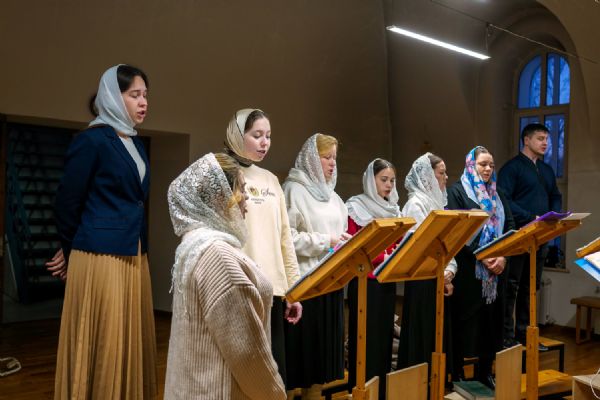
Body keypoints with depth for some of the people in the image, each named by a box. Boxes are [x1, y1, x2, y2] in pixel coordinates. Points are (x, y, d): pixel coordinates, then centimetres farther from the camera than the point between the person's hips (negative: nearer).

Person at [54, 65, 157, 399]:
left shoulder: (136, 143, 14)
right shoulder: (92, 140, -10)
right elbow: (67, 202, -7)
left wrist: (138, 249, 15)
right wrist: (73, 250, 5)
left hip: (135, 256, 8)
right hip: (101, 257, -7)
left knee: (132, 340, 13)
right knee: (103, 344, 1)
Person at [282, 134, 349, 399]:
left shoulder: (331, 195, 17)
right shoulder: (295, 190, -7)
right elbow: (287, 236, -16)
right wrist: (325, 242, -14)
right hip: (304, 281, -7)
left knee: (324, 343, 11)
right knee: (303, 344, -1)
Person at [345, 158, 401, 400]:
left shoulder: (394, 209, 14)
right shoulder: (356, 208, -6)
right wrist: (382, 257, -20)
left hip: (388, 281, 6)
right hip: (364, 281, -6)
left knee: (385, 335, 10)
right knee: (365, 337, -3)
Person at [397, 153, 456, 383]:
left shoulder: (437, 202, 14)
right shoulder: (415, 205, -12)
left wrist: (449, 271, -1)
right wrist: (441, 275, -12)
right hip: (423, 280, -8)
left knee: (438, 334, 13)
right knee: (423, 336, -1)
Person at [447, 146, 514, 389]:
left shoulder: (497, 194, 16)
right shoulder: (457, 191, -3)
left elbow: (509, 225, 8)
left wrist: (503, 255, -8)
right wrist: (481, 256, -19)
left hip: (496, 268, 5)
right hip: (468, 268, -5)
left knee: (491, 318, 8)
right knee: (465, 319, -1)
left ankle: (485, 371, 20)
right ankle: (457, 372, 10)